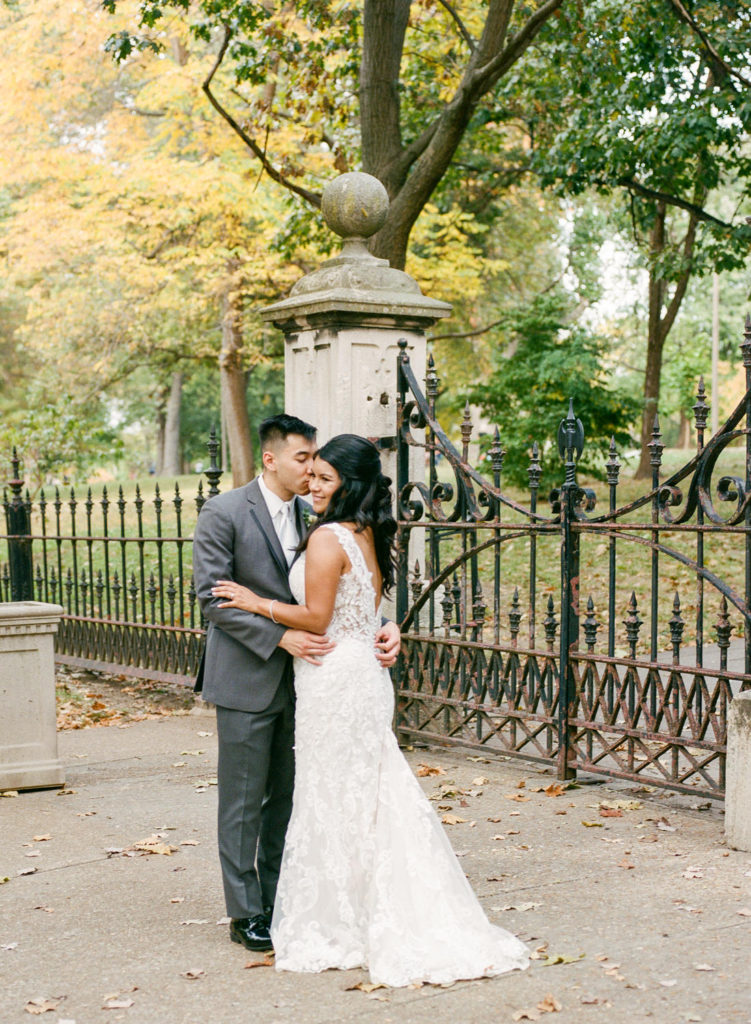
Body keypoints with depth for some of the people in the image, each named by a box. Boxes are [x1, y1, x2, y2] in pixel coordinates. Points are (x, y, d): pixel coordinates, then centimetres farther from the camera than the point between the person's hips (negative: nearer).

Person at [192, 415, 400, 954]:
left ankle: (281, 903, 26)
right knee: (244, 800, 3)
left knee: (287, 798, 13)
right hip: (247, 679, -5)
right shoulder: (223, 513, -11)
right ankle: (246, 913, 15)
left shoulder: (311, 515, 6)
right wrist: (281, 637, -23)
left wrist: (383, 626, -12)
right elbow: (213, 596, -15)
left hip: (298, 679, 6)